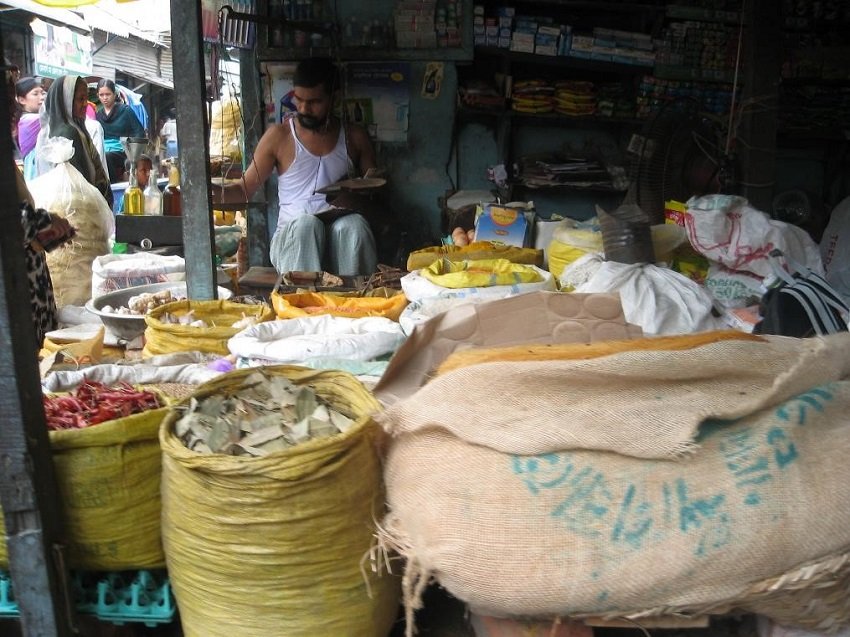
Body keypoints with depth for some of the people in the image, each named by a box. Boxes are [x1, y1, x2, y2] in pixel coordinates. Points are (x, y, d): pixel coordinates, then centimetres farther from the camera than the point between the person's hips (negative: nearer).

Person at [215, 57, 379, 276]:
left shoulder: (355, 137, 13)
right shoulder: (278, 136, 8)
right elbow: (245, 189, 9)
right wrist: (216, 192, -12)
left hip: (343, 233, 1)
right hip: (294, 233, -1)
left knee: (354, 225, -34)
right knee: (306, 224, -36)